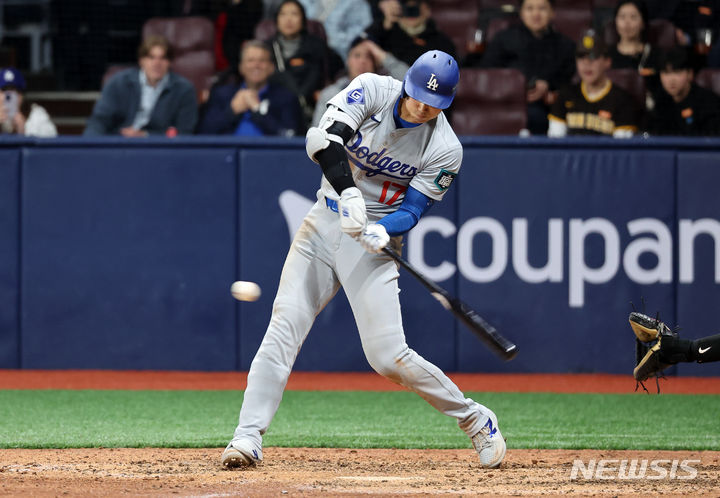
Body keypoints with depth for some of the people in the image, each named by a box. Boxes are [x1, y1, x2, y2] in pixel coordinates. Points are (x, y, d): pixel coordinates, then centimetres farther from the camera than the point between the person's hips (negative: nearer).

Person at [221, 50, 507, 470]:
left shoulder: (445, 150, -10)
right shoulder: (373, 90, -7)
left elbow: (412, 211, -9)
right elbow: (324, 138, -20)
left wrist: (383, 231, -31)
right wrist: (348, 193, -35)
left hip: (376, 238, -2)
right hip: (326, 222, 2)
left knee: (389, 357, -11)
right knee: (284, 327, -11)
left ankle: (474, 419, 8)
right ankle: (248, 438, -11)